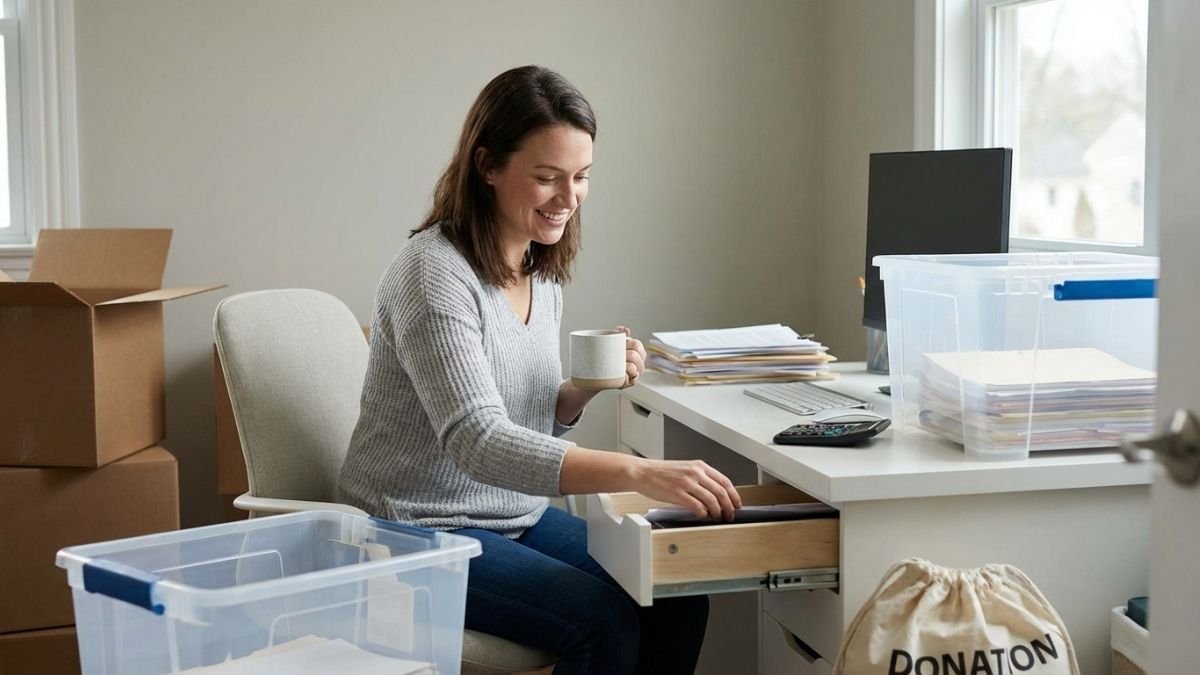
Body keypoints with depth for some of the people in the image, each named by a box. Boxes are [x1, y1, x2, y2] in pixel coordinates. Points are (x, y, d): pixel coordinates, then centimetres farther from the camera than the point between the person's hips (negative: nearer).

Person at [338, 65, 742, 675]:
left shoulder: (543, 269, 5)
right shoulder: (433, 274, -21)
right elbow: (477, 441, -32)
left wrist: (588, 388, -7)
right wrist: (639, 473, -43)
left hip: (518, 515, 8)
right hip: (420, 532, -7)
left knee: (678, 600, -9)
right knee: (603, 621, -24)